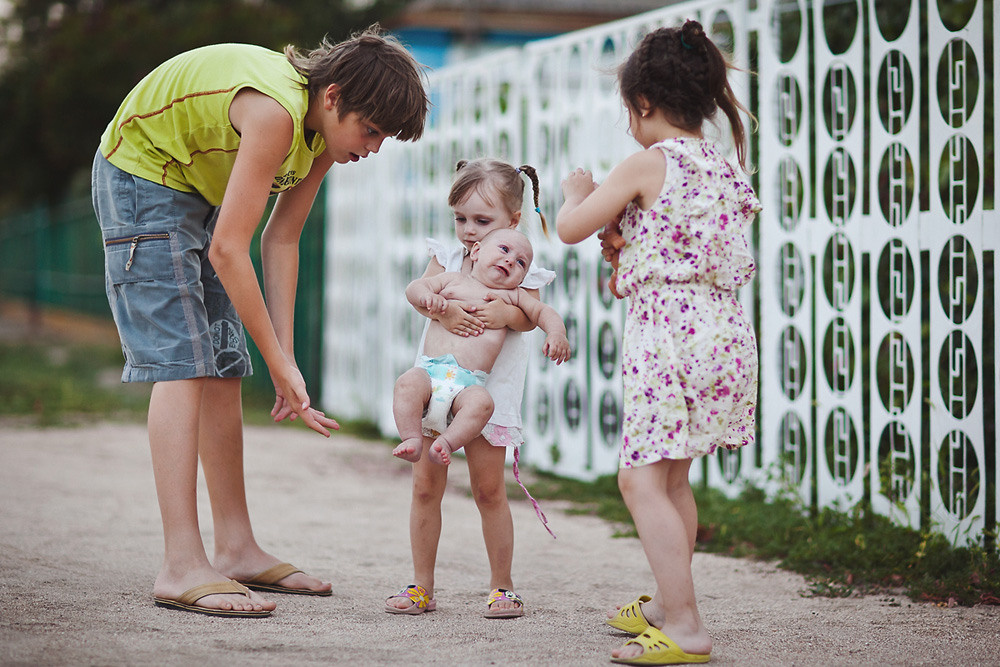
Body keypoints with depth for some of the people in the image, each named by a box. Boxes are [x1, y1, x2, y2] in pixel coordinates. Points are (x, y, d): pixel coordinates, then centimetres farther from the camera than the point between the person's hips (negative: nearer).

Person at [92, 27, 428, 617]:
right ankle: (182, 568, -21)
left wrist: (286, 357, -7)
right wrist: (280, 364, -29)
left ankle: (237, 549, 14)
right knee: (181, 363, -17)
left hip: (201, 190, 9)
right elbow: (227, 251, -34)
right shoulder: (276, 111, -34)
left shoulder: (325, 131, -6)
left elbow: (281, 241, -2)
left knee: (223, 370, 7)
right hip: (140, 176, -9)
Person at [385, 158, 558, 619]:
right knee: (425, 484, 3)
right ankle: (421, 585, 12)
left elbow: (530, 316, -7)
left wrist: (504, 314, -27)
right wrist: (442, 309, -25)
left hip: (488, 391, -3)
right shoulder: (447, 255, 7)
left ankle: (501, 586, 13)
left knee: (488, 489, 0)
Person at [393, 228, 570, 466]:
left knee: (481, 402, -32)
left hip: (468, 382, 0)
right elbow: (414, 287, 16)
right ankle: (413, 440, -28)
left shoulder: (512, 296, 21)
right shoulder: (454, 280, 19)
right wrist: (429, 296, -7)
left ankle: (446, 442, -33)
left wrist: (556, 333, 1)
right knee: (407, 384, -30)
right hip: (429, 369, 0)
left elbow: (543, 312, 22)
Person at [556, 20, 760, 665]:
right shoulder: (724, 167, 14)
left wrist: (577, 193, 17)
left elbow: (571, 228, -4)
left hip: (667, 329, -8)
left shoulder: (646, 164, -8)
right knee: (673, 477, 20)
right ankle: (667, 604, 30)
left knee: (643, 479, -7)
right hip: (727, 329, 9)